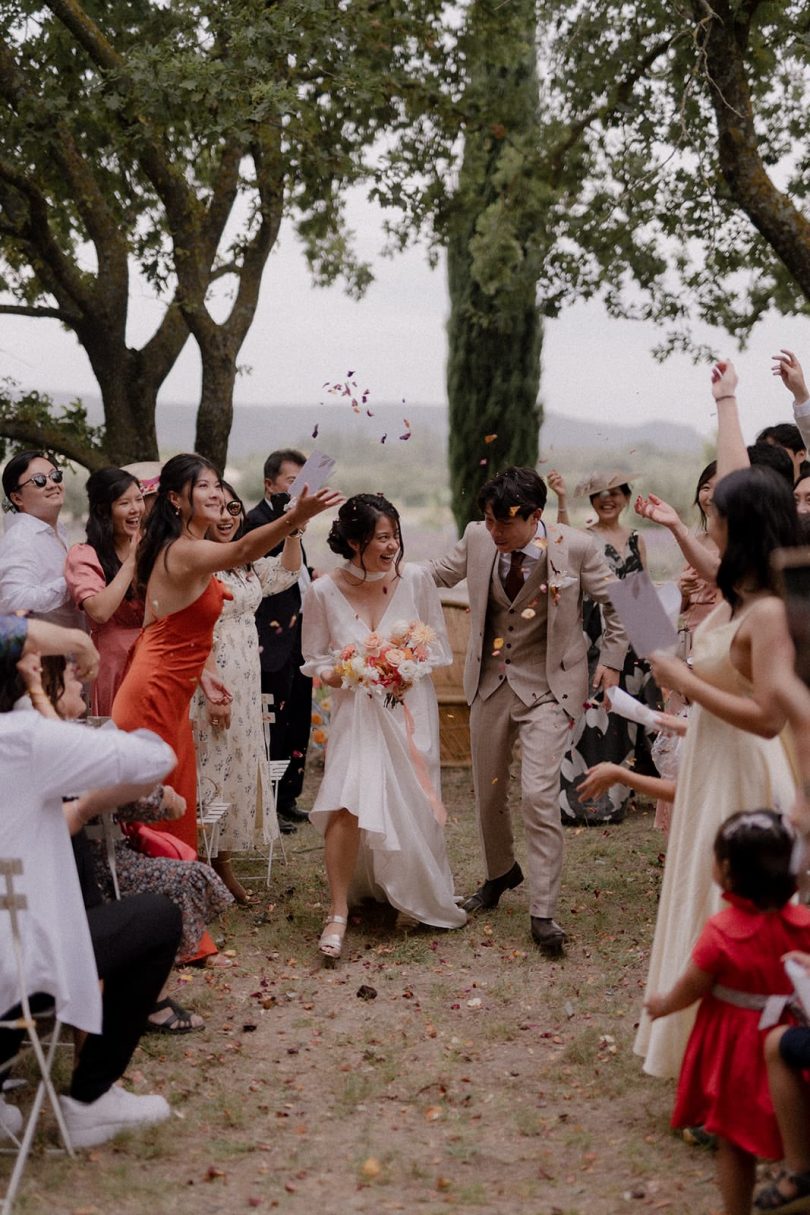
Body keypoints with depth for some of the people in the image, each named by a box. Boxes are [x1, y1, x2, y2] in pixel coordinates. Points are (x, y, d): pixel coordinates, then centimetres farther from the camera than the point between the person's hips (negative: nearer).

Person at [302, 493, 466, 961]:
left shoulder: (415, 579, -7)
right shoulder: (325, 592, -8)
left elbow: (439, 650, 1)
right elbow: (316, 661, 3)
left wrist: (402, 662, -17)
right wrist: (336, 673, -18)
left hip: (408, 711, 1)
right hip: (356, 712, -1)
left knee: (410, 809, 5)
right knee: (349, 801, -20)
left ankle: (414, 897, 34)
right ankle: (339, 913, -10)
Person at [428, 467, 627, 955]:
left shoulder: (576, 547, -15)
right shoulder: (478, 539, -7)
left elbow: (618, 602, -1)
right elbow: (442, 571, 13)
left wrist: (611, 661, -2)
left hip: (548, 688, -4)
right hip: (491, 682, 4)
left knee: (539, 794, -16)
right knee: (488, 792, 16)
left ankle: (543, 913, -7)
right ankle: (501, 872, 43)